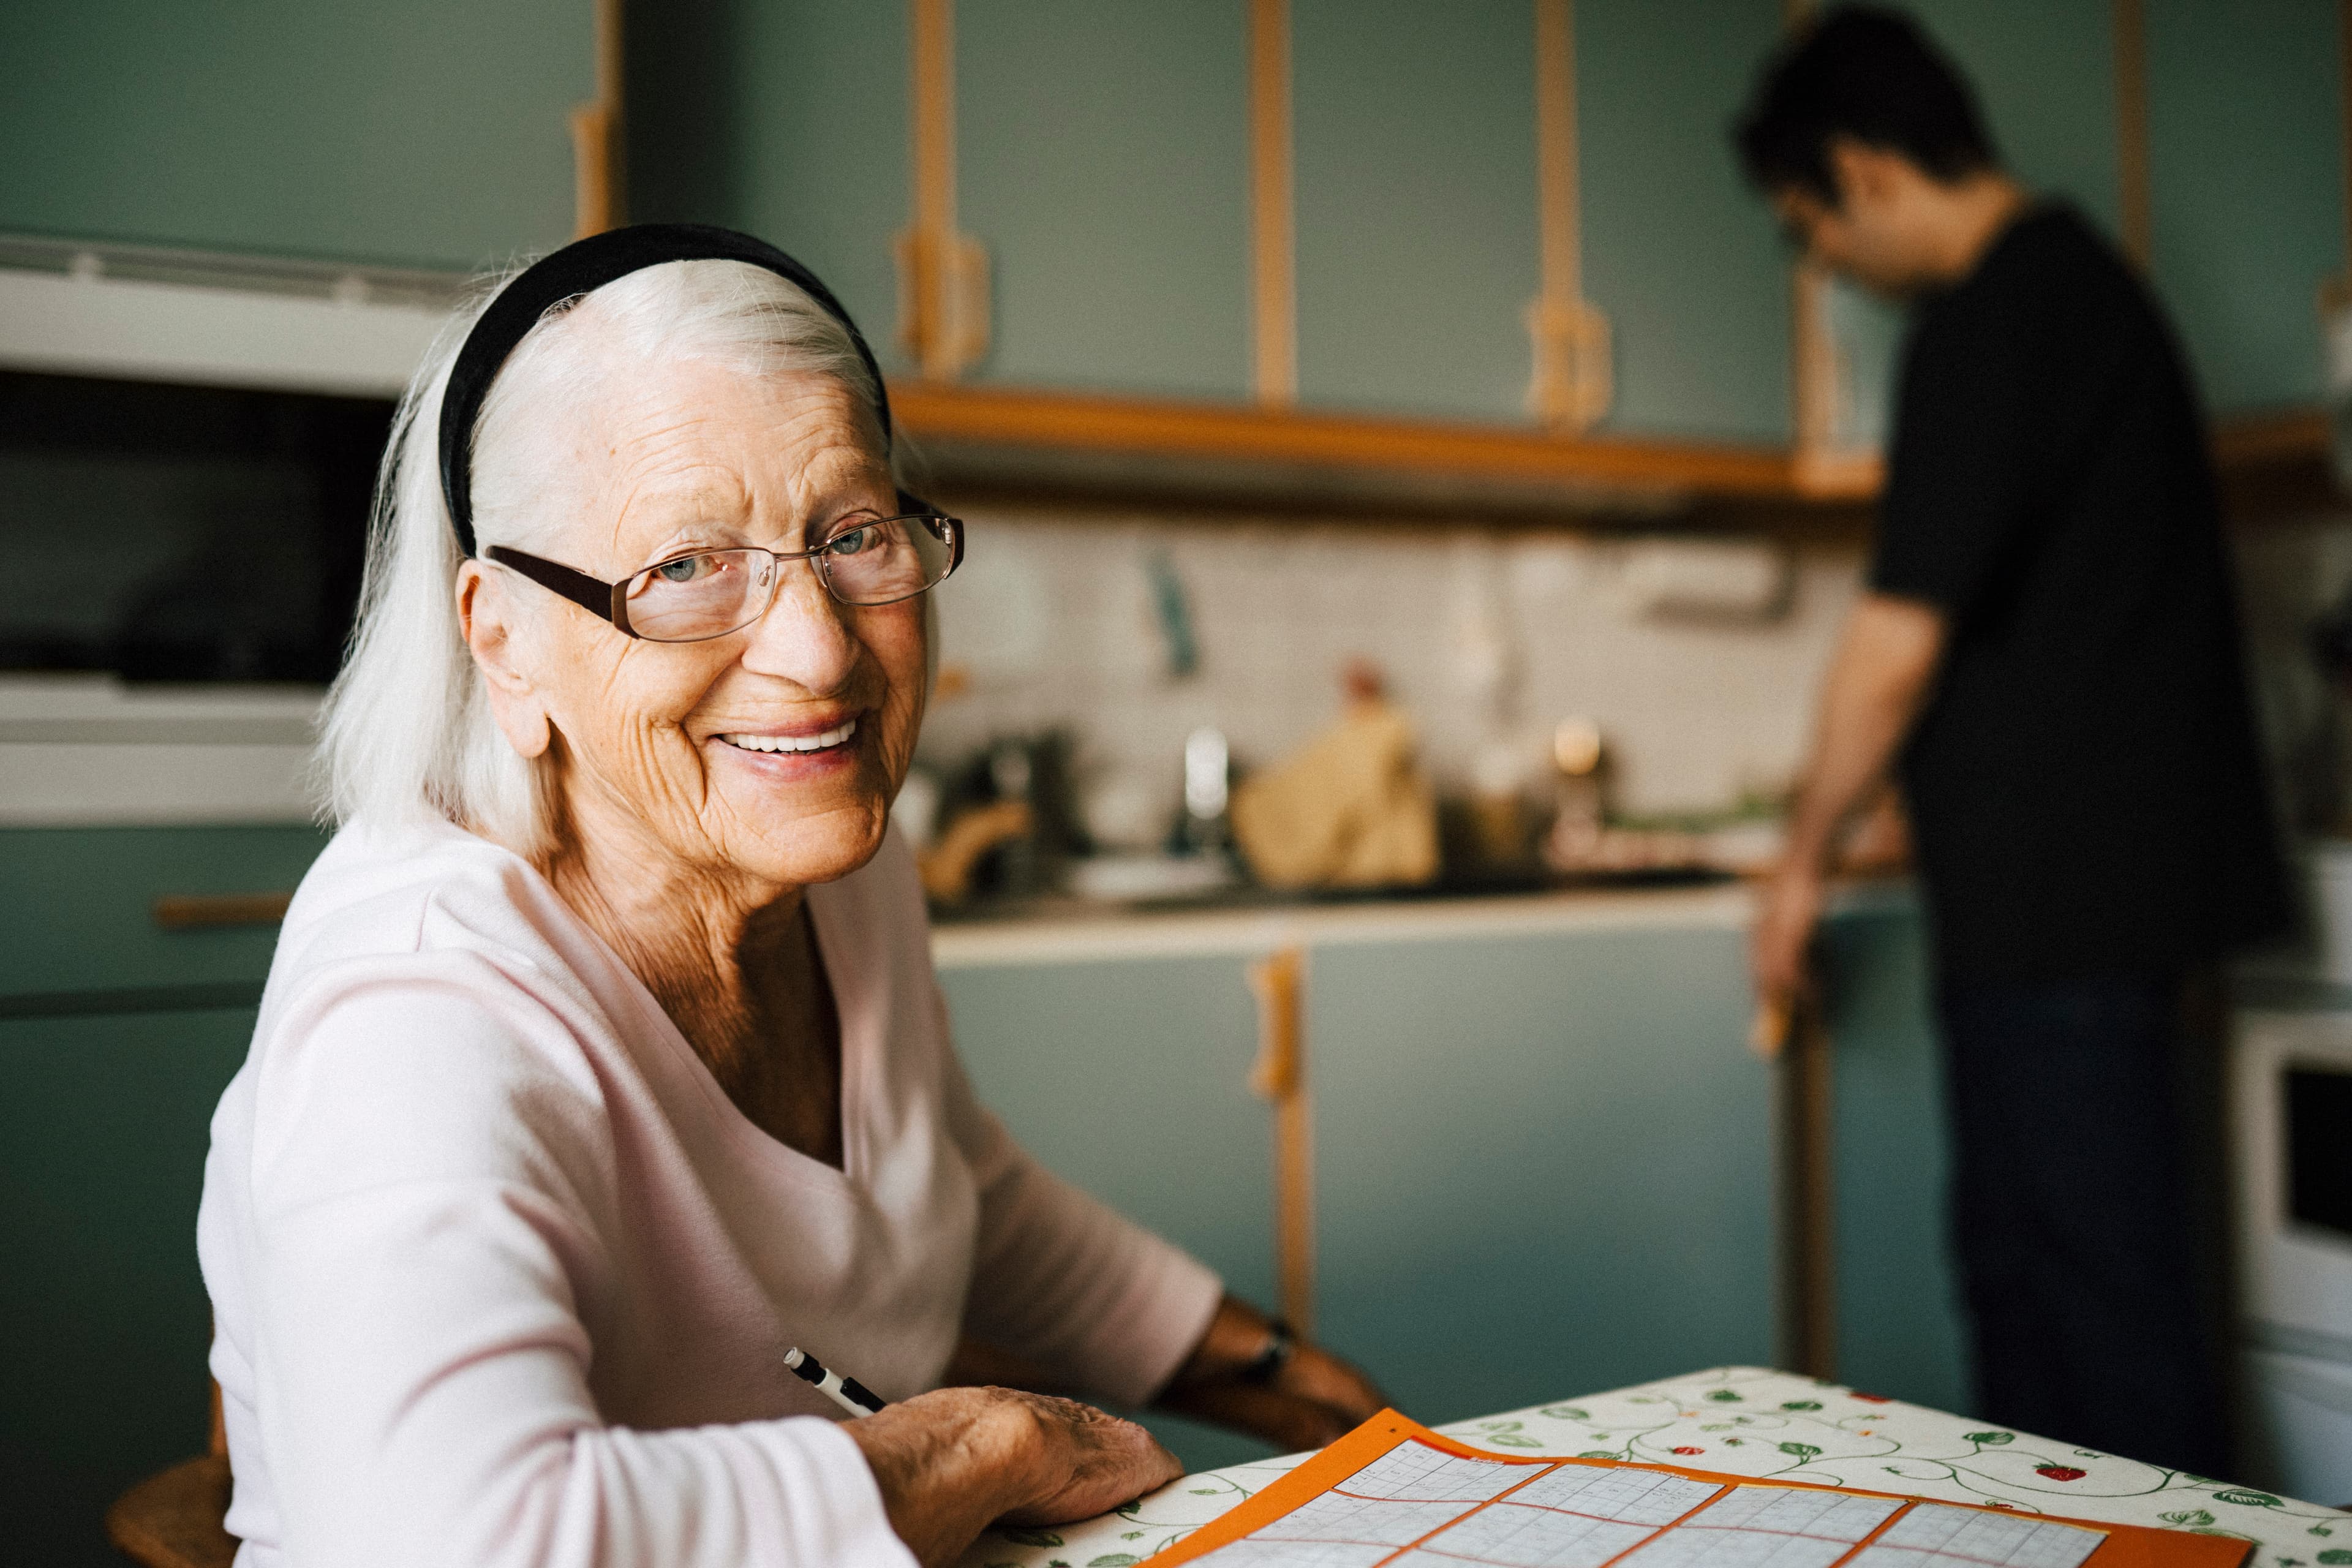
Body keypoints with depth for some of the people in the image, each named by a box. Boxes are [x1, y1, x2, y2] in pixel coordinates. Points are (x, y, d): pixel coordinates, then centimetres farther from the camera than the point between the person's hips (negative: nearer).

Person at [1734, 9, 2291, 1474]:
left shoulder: (1992, 319, -15)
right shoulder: (2086, 280, 17)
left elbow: (1903, 640, -17)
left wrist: (1804, 860, -4)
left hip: (2062, 893, -10)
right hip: (2099, 878, 10)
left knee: (2102, 1305, -3)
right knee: (2017, 1259, 17)